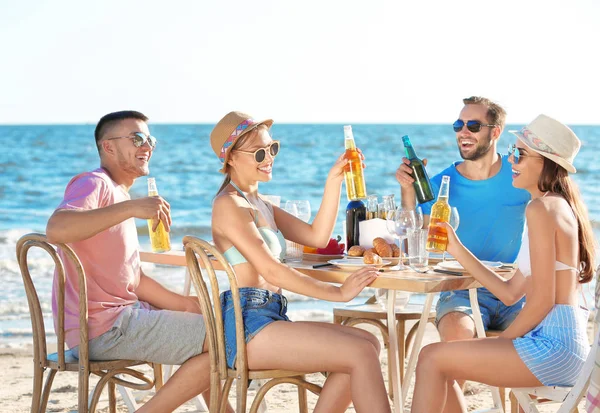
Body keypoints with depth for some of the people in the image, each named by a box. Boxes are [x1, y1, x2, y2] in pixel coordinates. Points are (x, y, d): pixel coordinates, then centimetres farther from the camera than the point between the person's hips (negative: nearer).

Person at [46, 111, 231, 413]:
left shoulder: (119, 196, 20)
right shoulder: (93, 184, -10)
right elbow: (56, 229, -33)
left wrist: (185, 305, 6)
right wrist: (131, 208, -35)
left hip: (122, 313, 10)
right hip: (102, 327, -10)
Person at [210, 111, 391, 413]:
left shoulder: (259, 204, 20)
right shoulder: (229, 205, -8)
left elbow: (317, 237, 13)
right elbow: (271, 272, -16)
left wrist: (334, 181, 6)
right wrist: (338, 293, -15)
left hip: (270, 320, 9)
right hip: (247, 328, -9)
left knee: (367, 343, -2)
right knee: (361, 353, -18)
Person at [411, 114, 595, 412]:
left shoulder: (542, 208, -13)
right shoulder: (558, 207, 17)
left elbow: (541, 301, -18)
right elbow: (510, 293, 15)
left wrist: (499, 342, -4)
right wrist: (457, 249, 14)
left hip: (553, 345, -10)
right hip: (560, 342, 10)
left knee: (432, 359, -7)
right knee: (442, 368, 16)